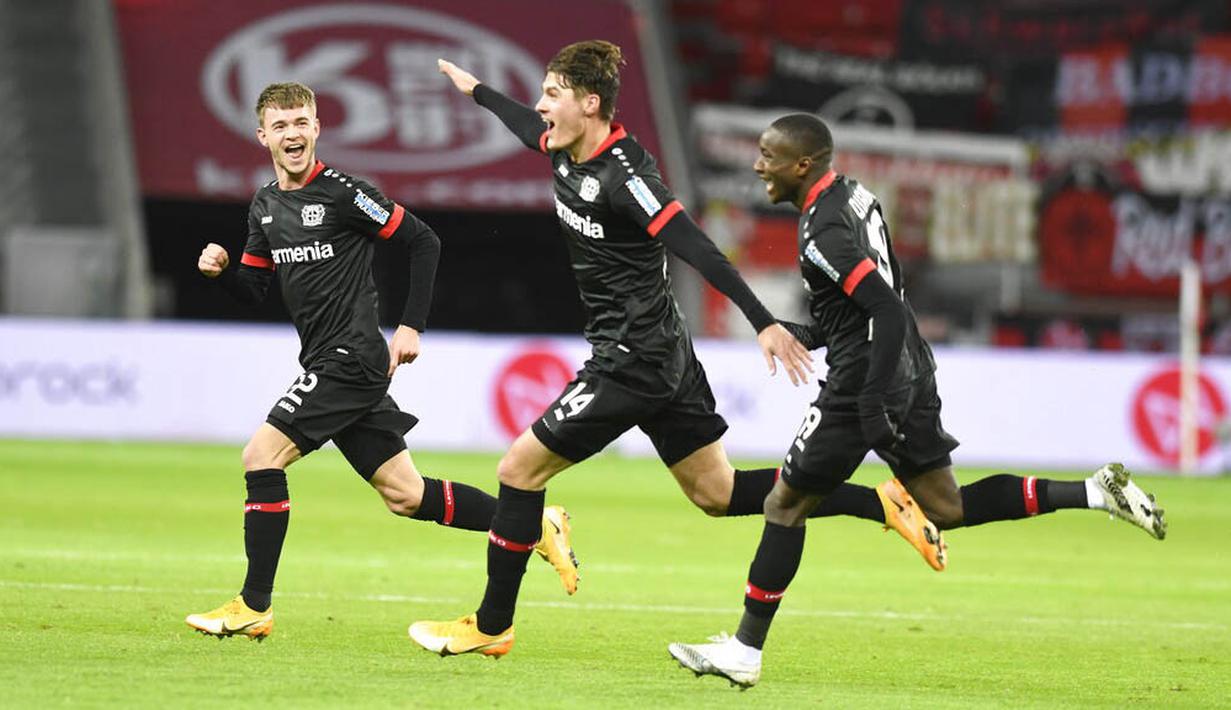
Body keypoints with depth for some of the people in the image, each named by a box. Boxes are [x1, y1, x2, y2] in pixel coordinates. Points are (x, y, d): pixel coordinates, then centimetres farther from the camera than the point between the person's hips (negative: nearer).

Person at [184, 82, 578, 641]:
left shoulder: (341, 192, -11)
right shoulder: (265, 207, 13)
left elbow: (423, 241, -8)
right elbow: (252, 290, 20)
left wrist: (411, 327, -11)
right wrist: (220, 270, -2)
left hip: (352, 359, -8)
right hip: (326, 363, 8)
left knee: (261, 455, -14)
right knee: (404, 495, 9)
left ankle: (253, 608, -9)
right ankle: (536, 524, 19)